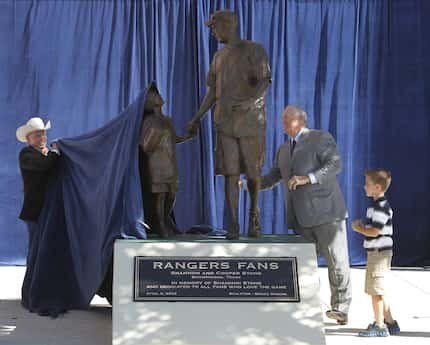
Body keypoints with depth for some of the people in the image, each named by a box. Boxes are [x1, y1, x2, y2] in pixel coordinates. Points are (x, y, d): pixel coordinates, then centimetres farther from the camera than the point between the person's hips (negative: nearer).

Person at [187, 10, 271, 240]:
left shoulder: (254, 50, -2)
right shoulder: (219, 56, 15)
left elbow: (264, 82, -15)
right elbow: (213, 91, 19)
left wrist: (249, 102, -32)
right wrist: (197, 118, 13)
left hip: (252, 123, -4)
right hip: (225, 125, 4)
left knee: (252, 172, 4)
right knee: (230, 173, -4)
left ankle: (254, 211, 28)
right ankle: (233, 224, -1)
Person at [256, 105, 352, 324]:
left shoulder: (321, 138, -1)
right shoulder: (284, 150, 20)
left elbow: (335, 164, -14)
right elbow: (273, 177, 19)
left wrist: (308, 178, -25)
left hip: (325, 212, -6)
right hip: (301, 218, 7)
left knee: (336, 261, -3)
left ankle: (340, 309, 5)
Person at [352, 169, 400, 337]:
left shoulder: (381, 207, -18)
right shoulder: (377, 206, 15)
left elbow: (375, 232, -23)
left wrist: (358, 228, -10)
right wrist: (362, 225, 9)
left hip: (379, 253, -11)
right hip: (376, 253, 11)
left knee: (375, 290, -5)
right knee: (379, 291, 17)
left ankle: (379, 326, 1)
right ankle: (390, 323, 25)